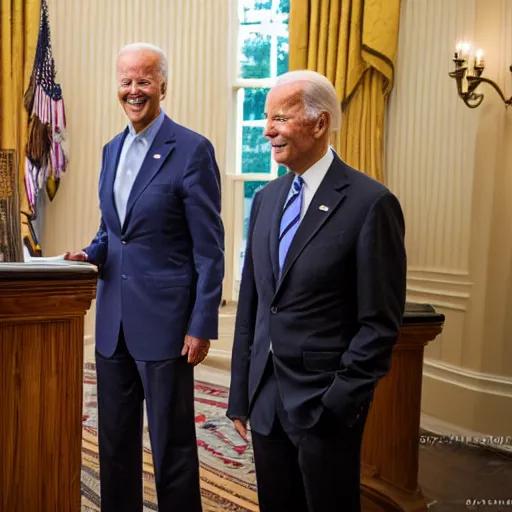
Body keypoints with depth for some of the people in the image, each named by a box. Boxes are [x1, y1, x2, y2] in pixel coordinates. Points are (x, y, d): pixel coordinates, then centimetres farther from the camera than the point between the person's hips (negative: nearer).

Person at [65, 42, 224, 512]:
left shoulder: (192, 150, -9)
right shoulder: (112, 149, 12)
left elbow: (209, 248, -11)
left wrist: (202, 326, -13)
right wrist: (91, 254, -1)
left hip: (163, 319, -7)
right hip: (113, 319, 7)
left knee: (172, 444, 5)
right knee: (115, 440, 17)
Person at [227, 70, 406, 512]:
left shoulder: (370, 203, -12)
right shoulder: (266, 199, 8)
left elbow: (381, 323, -12)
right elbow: (250, 304, 10)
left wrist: (338, 402, -13)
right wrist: (240, 394, 10)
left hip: (326, 403, -5)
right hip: (266, 398, 6)